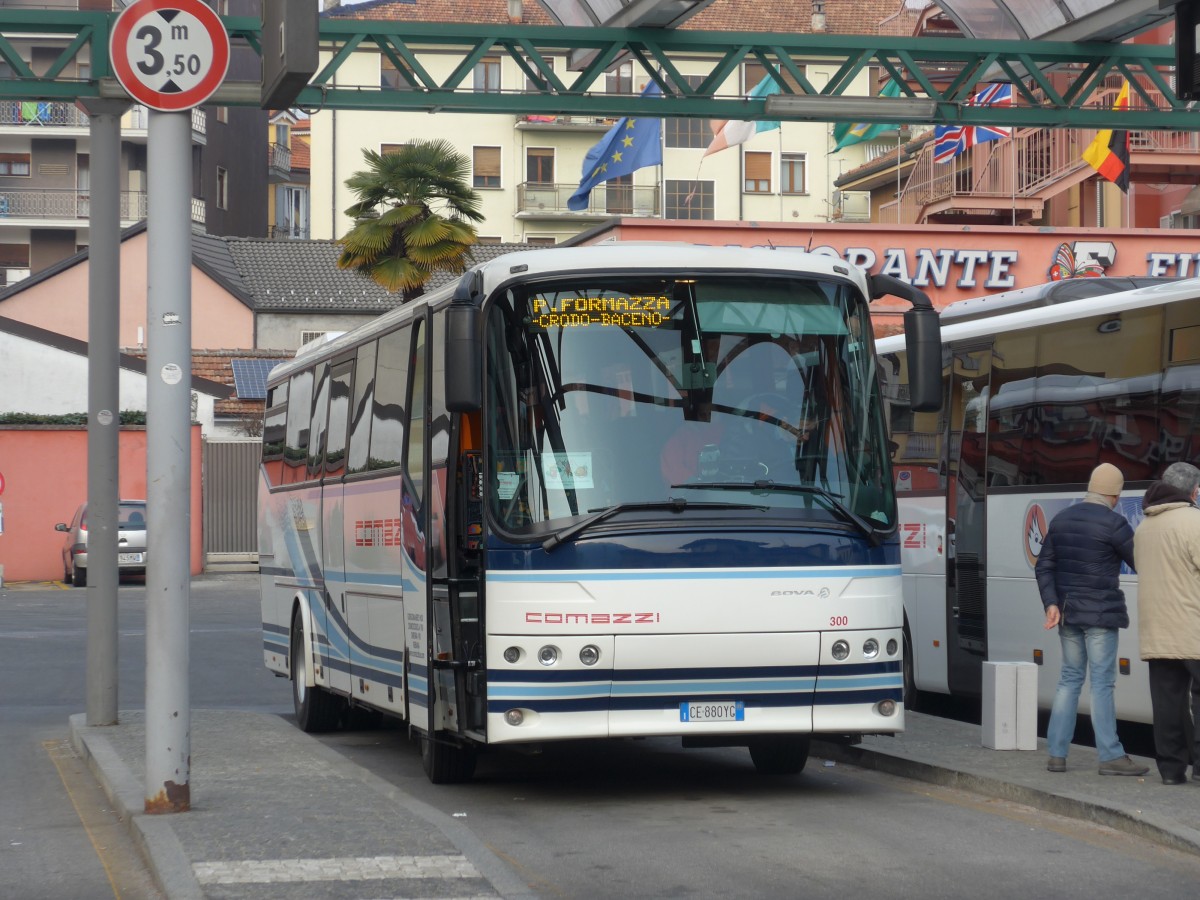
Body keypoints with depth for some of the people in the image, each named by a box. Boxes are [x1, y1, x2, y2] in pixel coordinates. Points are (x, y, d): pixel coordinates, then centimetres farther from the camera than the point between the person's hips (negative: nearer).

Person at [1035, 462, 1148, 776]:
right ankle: (1111, 756, -3)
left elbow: (1043, 567, 7)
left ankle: (1057, 754, 10)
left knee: (1070, 679, 12)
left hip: (1068, 613, 6)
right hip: (1100, 613, -6)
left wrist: (1051, 604, 2)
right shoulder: (1113, 523, -12)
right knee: (1102, 683, -4)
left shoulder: (1061, 520, 9)